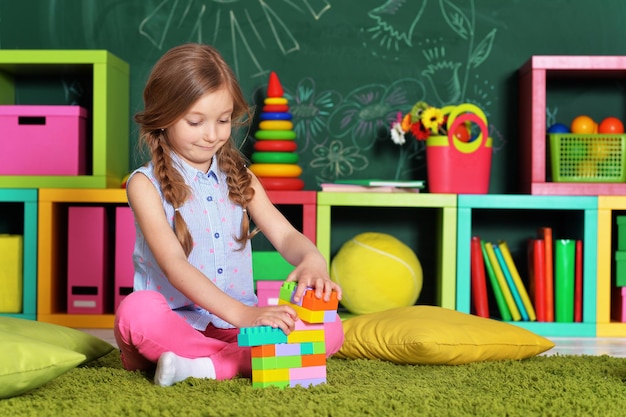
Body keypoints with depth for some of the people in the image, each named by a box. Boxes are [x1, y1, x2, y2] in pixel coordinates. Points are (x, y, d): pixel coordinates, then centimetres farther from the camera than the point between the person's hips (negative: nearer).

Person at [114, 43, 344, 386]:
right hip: (175, 323, -4)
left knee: (331, 328, -18)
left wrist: (312, 260, -24)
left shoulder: (238, 178, 12)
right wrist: (241, 313, -32)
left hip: (238, 323, 4)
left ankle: (208, 366, -27)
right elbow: (174, 265, -17)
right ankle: (246, 361, -25)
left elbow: (285, 235, 3)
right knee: (137, 310, -38)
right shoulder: (146, 184, -5)